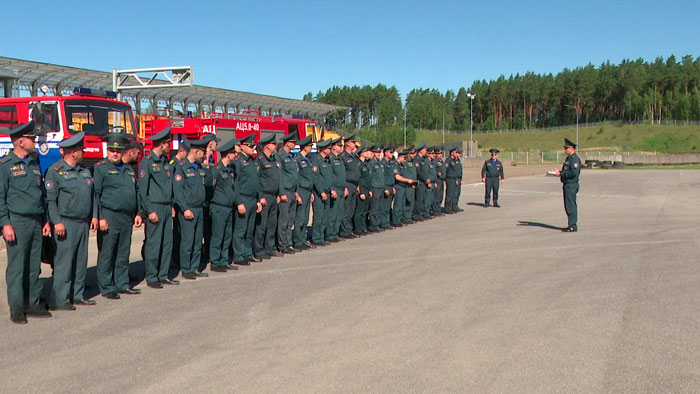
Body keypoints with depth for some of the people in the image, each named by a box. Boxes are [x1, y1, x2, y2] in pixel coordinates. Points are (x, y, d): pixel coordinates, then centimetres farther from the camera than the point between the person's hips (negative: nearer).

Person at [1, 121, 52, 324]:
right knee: (16, 268, -2)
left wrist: (46, 220, 14)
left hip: (36, 222, 6)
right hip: (17, 222, -6)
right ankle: (16, 309, 4)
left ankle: (33, 304, 17)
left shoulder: (34, 164, 15)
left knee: (34, 267, 9)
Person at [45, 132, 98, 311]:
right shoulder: (55, 171, -7)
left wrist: (94, 216, 10)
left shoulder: (85, 171, 15)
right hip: (66, 224, -7)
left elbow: (92, 195, 19)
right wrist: (57, 222, -17)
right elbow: (50, 199, -11)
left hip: (84, 223, 7)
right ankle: (60, 300, -1)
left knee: (81, 262, 11)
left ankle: (78, 295, 20)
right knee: (64, 262, -6)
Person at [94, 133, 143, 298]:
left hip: (127, 217, 7)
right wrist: (99, 218, -15)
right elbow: (95, 194, -9)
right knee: (106, 254, -1)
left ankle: (122, 284, 21)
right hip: (109, 216, -6)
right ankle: (106, 288, 6)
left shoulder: (128, 169, 17)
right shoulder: (100, 168, -4)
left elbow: (136, 193, 22)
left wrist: (138, 213, 14)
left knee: (123, 253, 12)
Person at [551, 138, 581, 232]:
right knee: (568, 206, 13)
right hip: (567, 185, 10)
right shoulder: (568, 158, 18)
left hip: (571, 185, -10)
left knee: (571, 206, -8)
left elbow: (574, 173, -23)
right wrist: (559, 172, 9)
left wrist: (561, 174, -19)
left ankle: (573, 226, -5)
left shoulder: (575, 159, -14)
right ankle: (571, 225, 19)